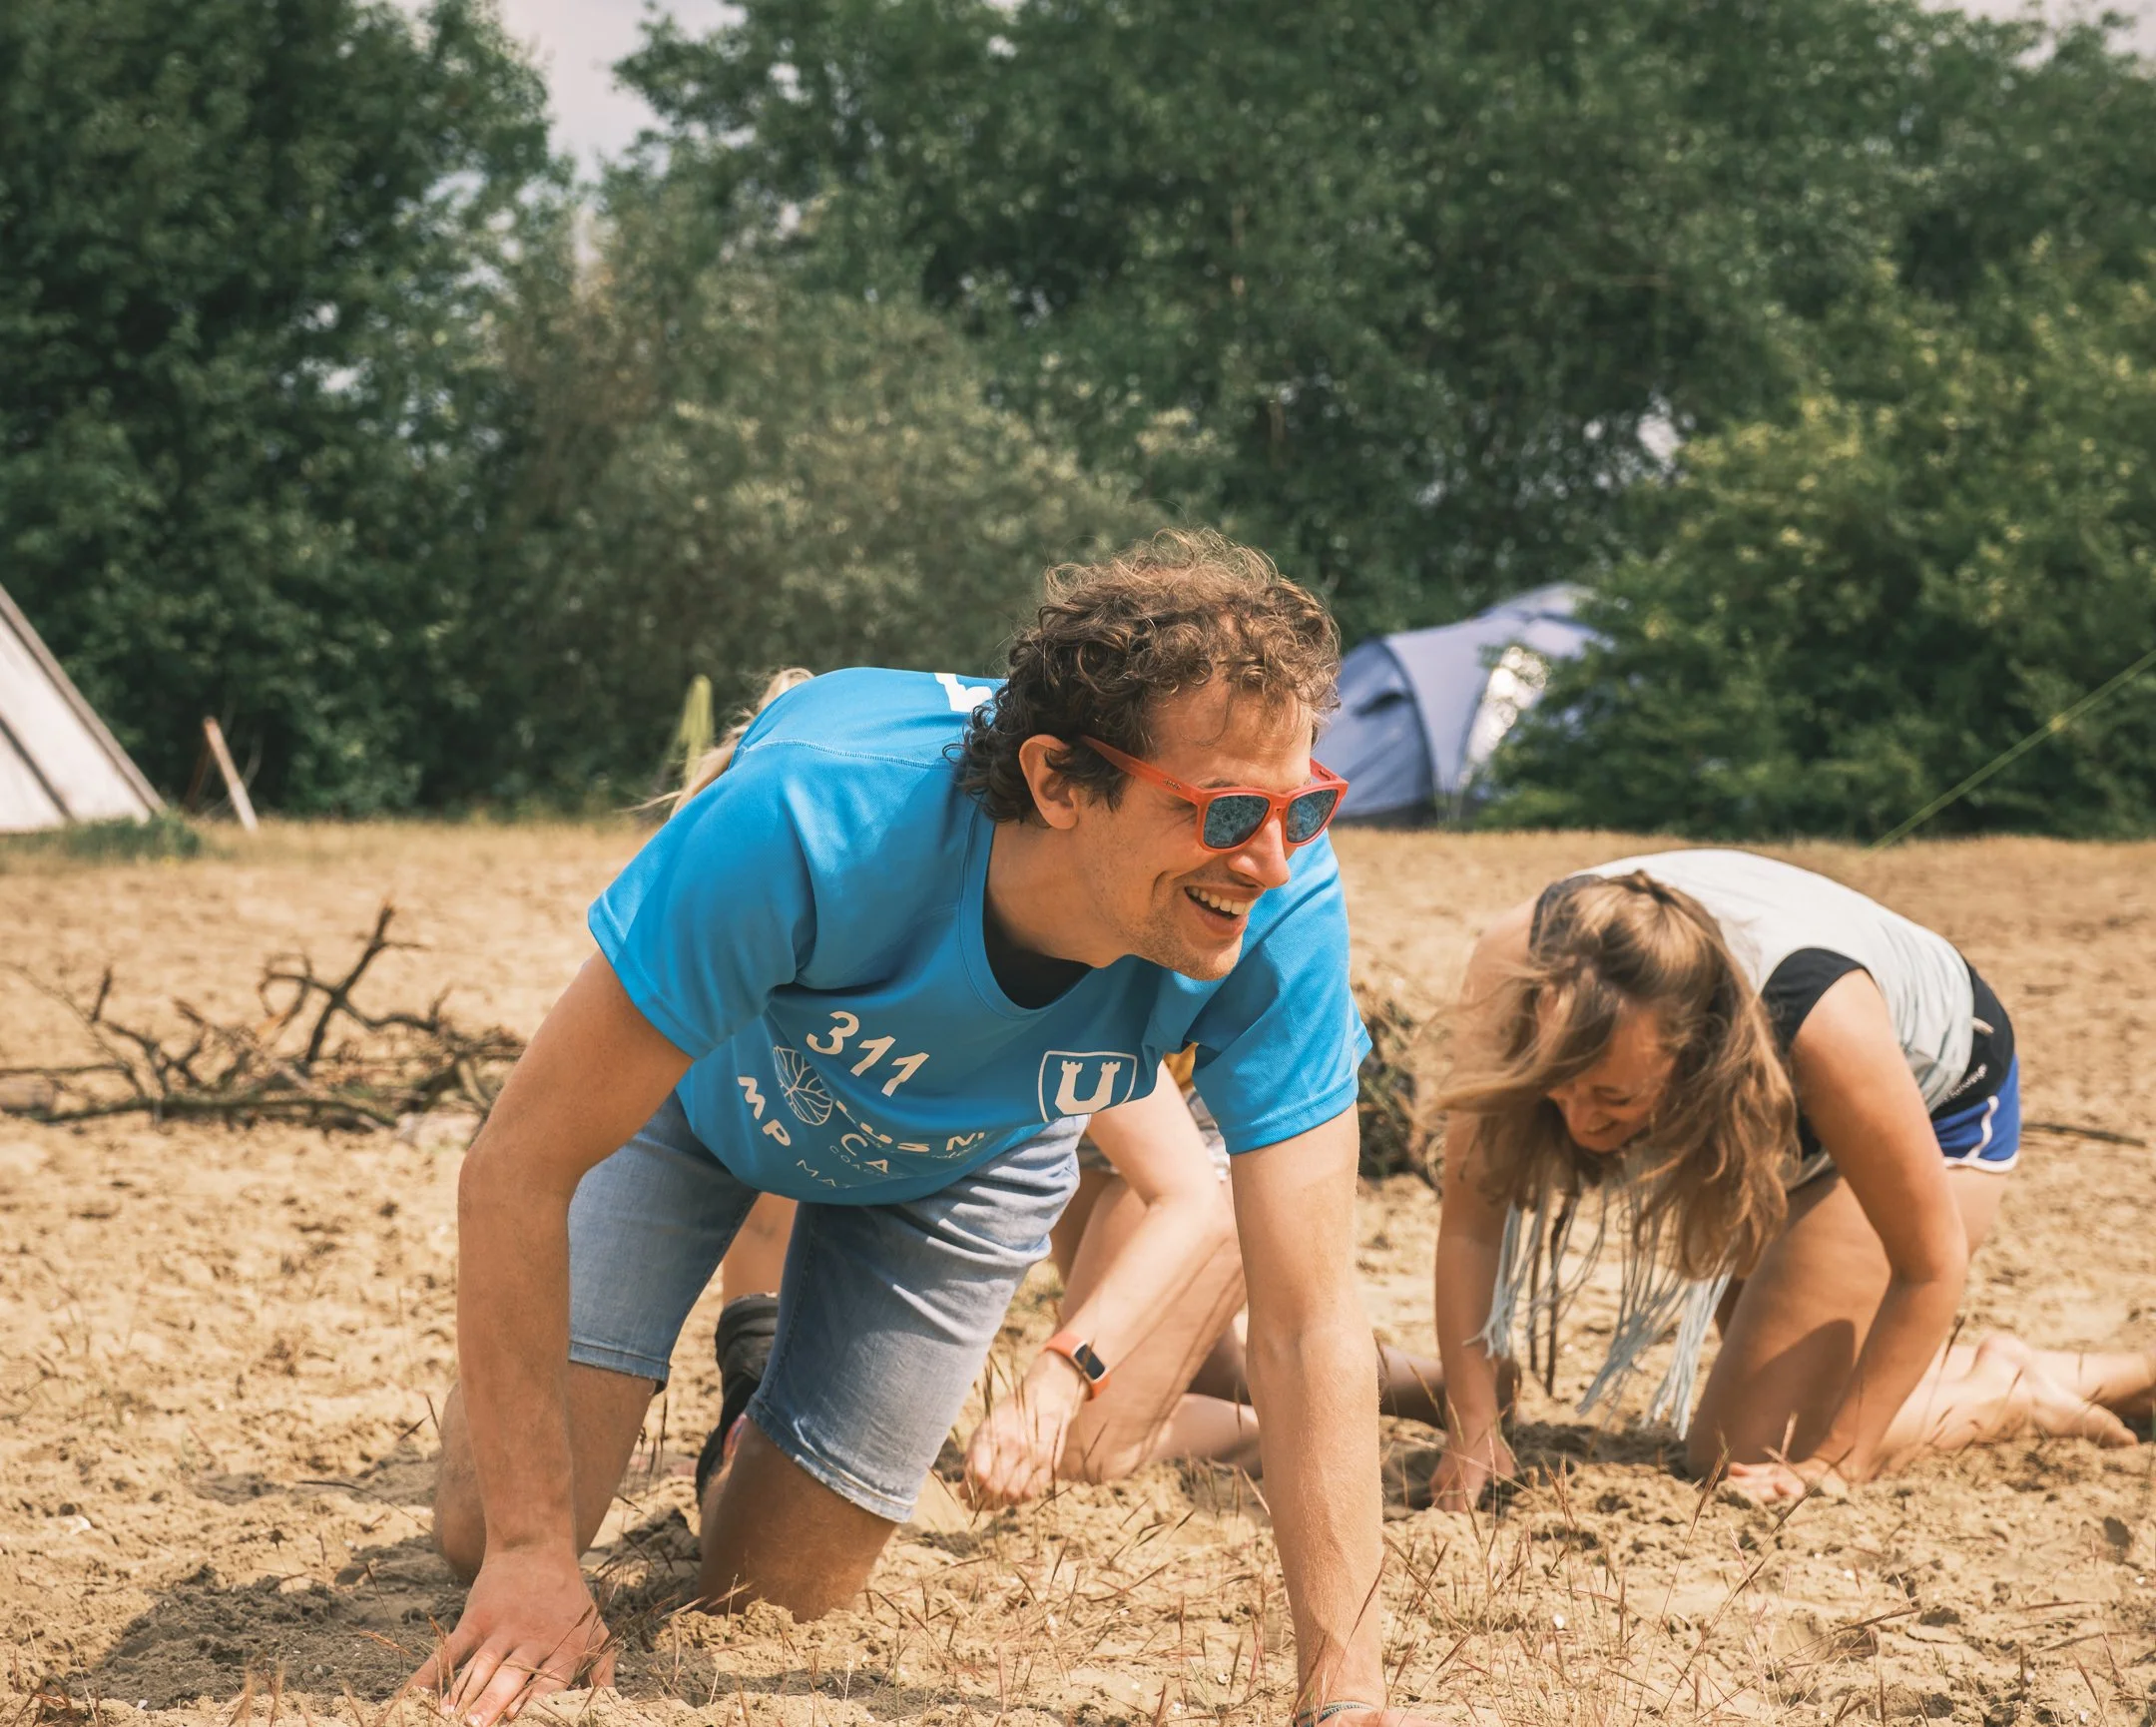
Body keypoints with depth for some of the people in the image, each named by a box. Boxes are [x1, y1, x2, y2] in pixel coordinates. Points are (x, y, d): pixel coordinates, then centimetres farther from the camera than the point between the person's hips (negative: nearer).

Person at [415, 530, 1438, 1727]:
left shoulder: (1280, 914, -39)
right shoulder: (815, 821, -46)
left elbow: (1311, 1325, -34)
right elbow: (518, 1169, -37)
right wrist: (529, 1551, -35)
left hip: (961, 1161, 2)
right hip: (698, 1089, -2)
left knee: (774, 1589, 3)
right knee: (487, 1532, -8)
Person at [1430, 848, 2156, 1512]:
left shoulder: (1821, 1020, -46)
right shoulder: (1518, 968, -38)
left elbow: (1930, 1264, -30)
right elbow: (1471, 1224, -28)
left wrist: (1833, 1465, -24)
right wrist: (1473, 1430, -34)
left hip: (1934, 1101, -5)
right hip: (1778, 1098, 5)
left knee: (1742, 1446, -13)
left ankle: (2011, 1389, 8)